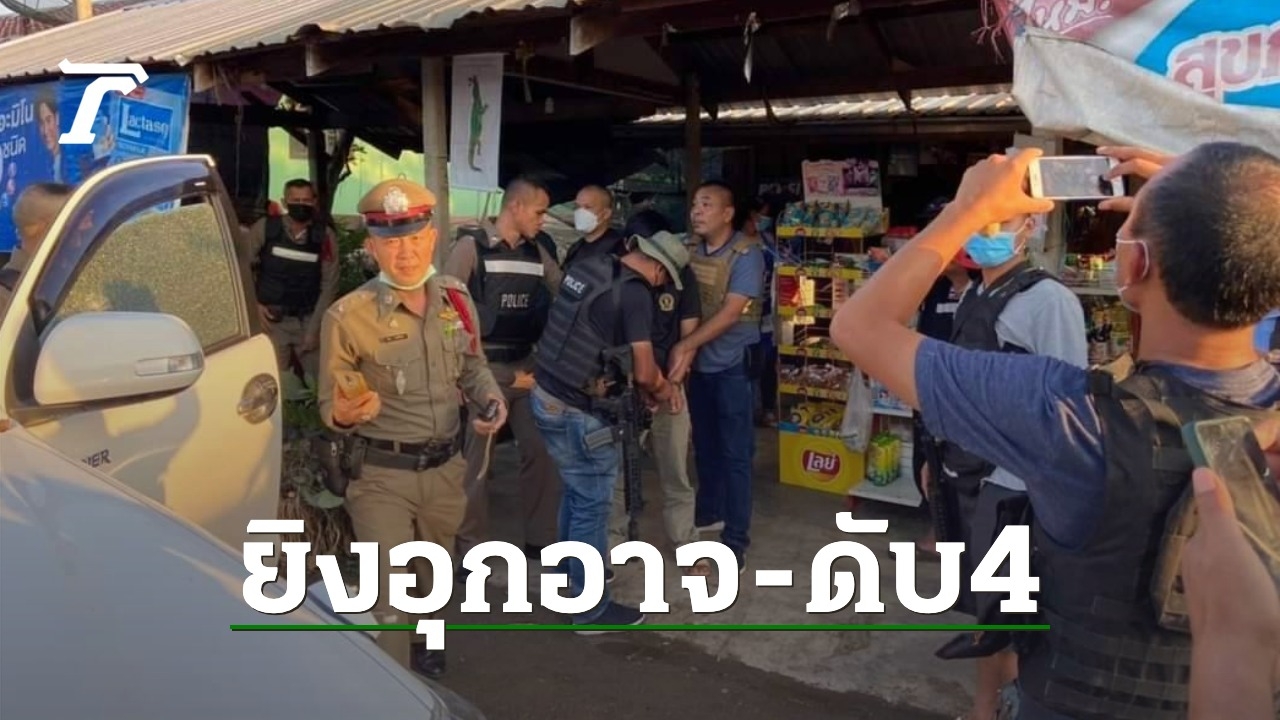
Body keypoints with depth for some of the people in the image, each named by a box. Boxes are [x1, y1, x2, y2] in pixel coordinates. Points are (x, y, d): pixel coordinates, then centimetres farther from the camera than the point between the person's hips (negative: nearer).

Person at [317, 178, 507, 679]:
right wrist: (344, 415, -32)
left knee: (431, 576, 25)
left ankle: (421, 641, 54)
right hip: (381, 474, -5)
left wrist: (493, 398, -9)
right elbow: (330, 407, -8)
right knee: (390, 595, -2)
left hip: (446, 467, 5)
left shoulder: (456, 297, -3)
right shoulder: (347, 317, -16)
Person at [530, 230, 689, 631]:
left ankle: (571, 573, 43)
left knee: (576, 493, 26)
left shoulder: (585, 267, 8)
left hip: (547, 395, 9)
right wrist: (663, 391, 6)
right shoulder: (635, 293, -17)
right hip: (578, 411, -9)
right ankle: (590, 609, 17)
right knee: (592, 504, 5)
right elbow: (644, 372, -17)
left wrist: (648, 386, 18)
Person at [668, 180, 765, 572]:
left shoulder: (746, 253, -13)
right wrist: (685, 350, -19)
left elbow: (730, 313, -20)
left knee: (735, 452, 0)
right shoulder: (687, 249, 2)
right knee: (704, 445, 18)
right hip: (699, 364, 5)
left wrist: (686, 345, -26)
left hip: (733, 364, -5)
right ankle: (709, 513, 37)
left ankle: (736, 541, 6)